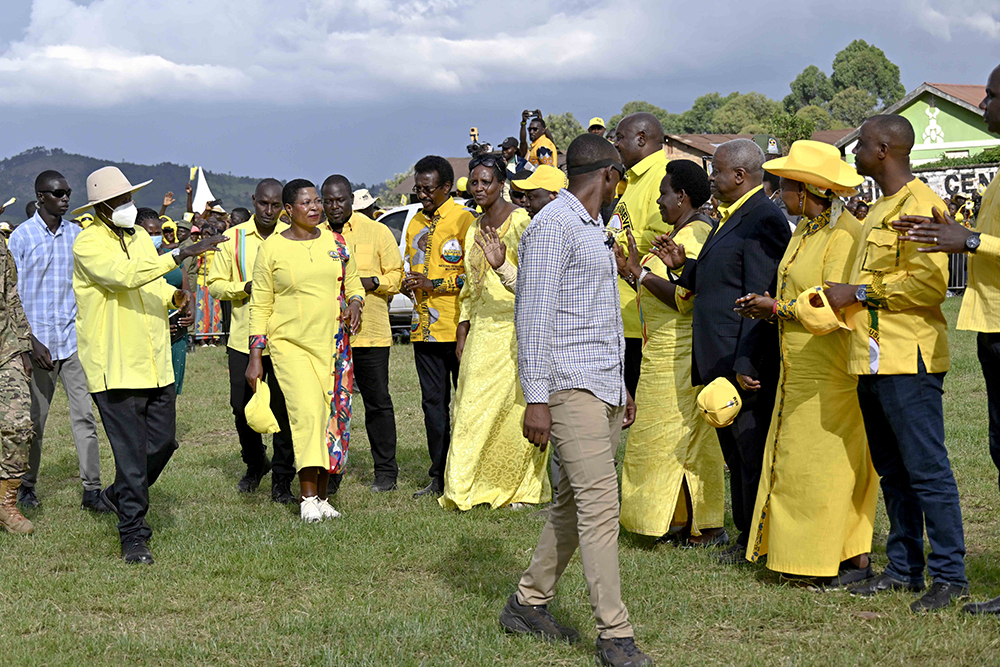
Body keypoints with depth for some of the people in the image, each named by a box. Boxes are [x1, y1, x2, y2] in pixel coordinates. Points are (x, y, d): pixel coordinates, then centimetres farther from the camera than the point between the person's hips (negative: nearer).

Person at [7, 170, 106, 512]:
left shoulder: (76, 234, 8)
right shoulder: (22, 236, -3)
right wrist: (31, 342, -11)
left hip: (74, 339, 3)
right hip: (38, 342, -3)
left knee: (84, 414, -2)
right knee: (35, 418, 7)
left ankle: (91, 489, 0)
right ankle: (26, 485, 22)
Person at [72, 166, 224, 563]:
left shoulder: (141, 237, 15)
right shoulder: (88, 243, -9)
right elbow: (124, 275, -27)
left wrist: (175, 296, 5)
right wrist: (182, 255, -32)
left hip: (156, 364, 7)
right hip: (115, 366, -7)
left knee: (163, 442, 10)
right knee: (130, 452, -5)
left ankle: (120, 495, 35)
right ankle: (132, 535, 4)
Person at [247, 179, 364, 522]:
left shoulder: (335, 242, 10)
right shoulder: (271, 248, -1)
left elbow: (353, 283, 21)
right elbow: (260, 305, 2)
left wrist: (355, 302, -4)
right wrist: (255, 357, -2)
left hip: (334, 342, 4)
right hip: (290, 343, -4)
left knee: (333, 414, 2)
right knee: (307, 412, -18)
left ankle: (322, 495, 12)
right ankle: (308, 497, -14)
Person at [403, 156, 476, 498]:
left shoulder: (462, 219, -5)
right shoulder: (415, 223, 17)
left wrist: (433, 284, -14)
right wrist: (409, 283, 4)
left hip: (458, 327, -6)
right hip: (425, 329, 7)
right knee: (433, 402, 8)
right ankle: (439, 477, 13)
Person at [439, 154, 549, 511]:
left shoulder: (519, 221, -8)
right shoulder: (475, 228, 16)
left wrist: (501, 265, -33)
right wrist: (462, 331, 16)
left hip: (515, 328, -7)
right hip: (482, 331, 7)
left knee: (516, 407, -4)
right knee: (473, 407, 3)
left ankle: (521, 488, 7)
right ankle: (464, 490, 7)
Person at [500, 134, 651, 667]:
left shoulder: (593, 230, 22)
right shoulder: (553, 227, -10)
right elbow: (533, 314, -15)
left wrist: (621, 386, 24)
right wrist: (536, 398, -20)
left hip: (603, 388, 10)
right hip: (571, 387, -10)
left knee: (576, 502, 11)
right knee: (599, 505, -12)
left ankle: (528, 604, 22)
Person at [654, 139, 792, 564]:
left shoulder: (763, 221, -16)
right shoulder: (733, 217, 17)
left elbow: (759, 298, -21)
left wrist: (746, 364, -24)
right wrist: (684, 266, 10)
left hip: (746, 364, -10)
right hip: (721, 361, 10)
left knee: (752, 453, -2)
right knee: (735, 453, 15)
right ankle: (746, 535, 24)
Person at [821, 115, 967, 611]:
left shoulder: (920, 204, -11)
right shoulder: (880, 209, 21)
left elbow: (929, 283, -22)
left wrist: (860, 293, -17)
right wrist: (839, 297, 17)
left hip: (908, 360, -10)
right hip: (874, 360, 10)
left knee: (926, 469, -7)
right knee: (892, 472, 13)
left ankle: (950, 575, -2)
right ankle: (904, 568, 20)